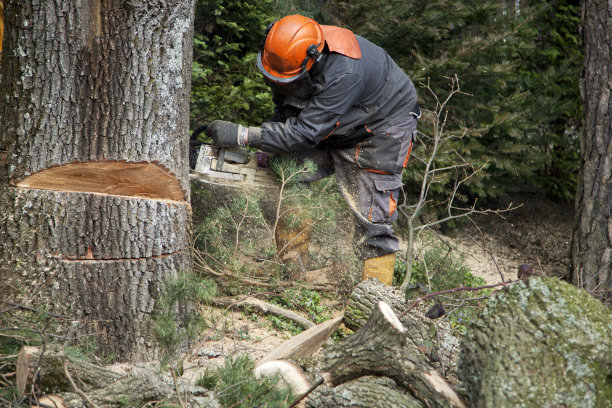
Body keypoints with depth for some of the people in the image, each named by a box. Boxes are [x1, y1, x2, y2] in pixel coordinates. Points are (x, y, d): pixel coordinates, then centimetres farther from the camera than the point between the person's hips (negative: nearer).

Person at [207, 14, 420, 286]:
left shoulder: (343, 73, -43)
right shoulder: (287, 56, -19)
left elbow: (304, 133, -43)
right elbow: (285, 110, -4)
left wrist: (241, 135, -44)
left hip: (382, 128, -7)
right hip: (333, 128, 7)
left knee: (373, 217, -8)